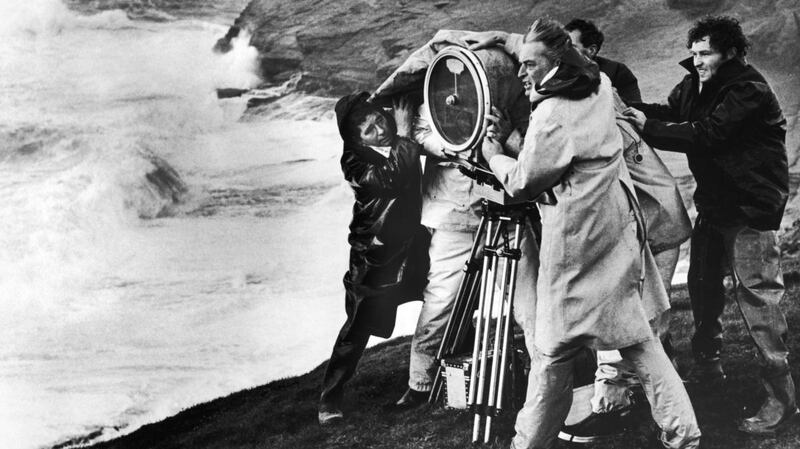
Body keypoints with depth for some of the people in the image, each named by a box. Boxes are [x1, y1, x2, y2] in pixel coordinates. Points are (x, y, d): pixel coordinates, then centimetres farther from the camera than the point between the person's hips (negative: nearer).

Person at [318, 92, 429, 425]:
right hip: (375, 258, -5)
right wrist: (404, 134, -18)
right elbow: (391, 177, -25)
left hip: (412, 245, 5)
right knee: (358, 327, -1)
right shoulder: (356, 162, -14)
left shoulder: (401, 147, 2)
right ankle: (330, 400, 10)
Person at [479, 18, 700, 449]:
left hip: (576, 244, -8)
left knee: (553, 349, 3)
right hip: (617, 231, 8)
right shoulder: (599, 87, 4)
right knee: (637, 337, 13)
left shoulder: (552, 115, -20)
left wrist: (494, 157, 6)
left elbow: (523, 182, -12)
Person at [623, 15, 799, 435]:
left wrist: (648, 126, -28)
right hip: (713, 201, 9)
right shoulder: (694, 84, 7)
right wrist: (632, 111, -16)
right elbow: (669, 113, 2)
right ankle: (707, 366, 35)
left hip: (752, 207, -9)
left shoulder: (750, 91, -20)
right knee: (703, 284, 16)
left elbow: (705, 133, -27)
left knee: (756, 295, -10)